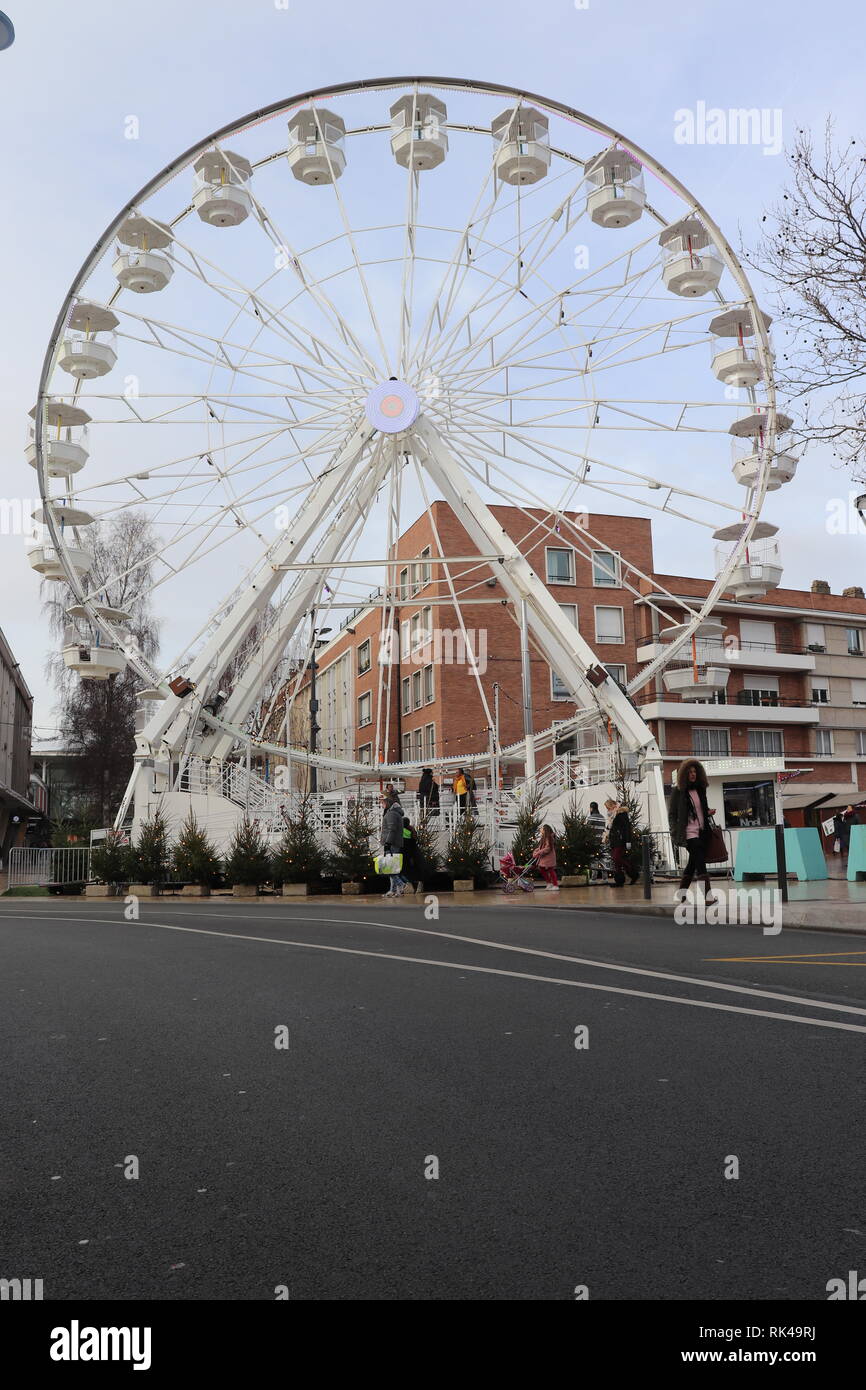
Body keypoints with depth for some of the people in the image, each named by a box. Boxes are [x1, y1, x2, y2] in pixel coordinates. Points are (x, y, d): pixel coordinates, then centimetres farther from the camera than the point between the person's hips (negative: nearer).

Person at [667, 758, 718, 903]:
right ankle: (708, 895, -20)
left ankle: (681, 892, 25)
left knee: (693, 863, 13)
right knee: (701, 863, -16)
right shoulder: (678, 791, -5)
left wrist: (709, 812, 4)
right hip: (689, 833, -7)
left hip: (702, 831, 7)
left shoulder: (700, 789, 13)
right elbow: (671, 814, -5)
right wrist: (675, 833, -13)